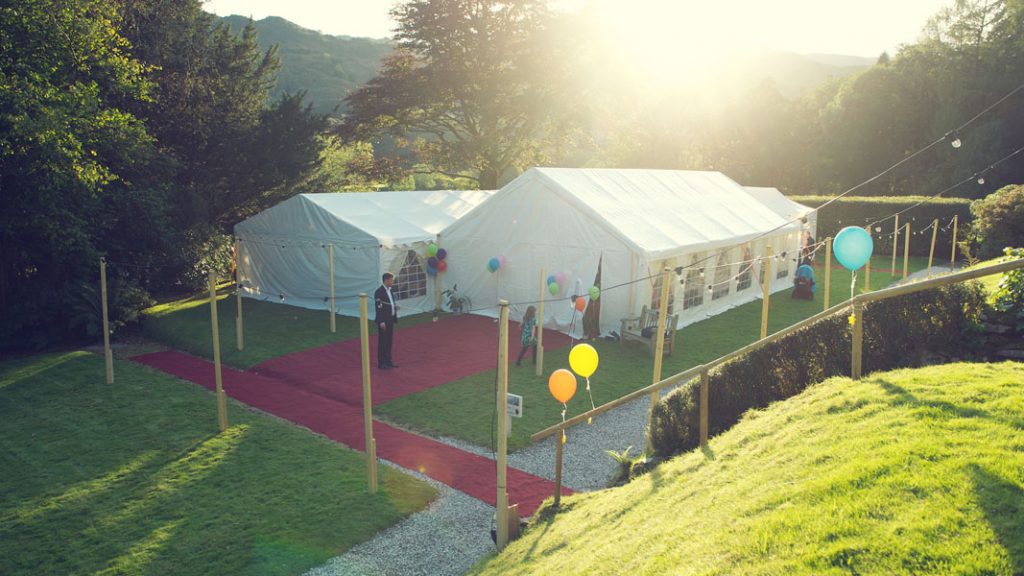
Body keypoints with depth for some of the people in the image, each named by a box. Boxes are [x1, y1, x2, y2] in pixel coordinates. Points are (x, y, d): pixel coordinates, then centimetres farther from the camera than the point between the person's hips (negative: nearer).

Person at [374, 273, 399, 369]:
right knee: (382, 341, 0)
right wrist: (381, 322, -22)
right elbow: (379, 308, -20)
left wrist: (395, 307, 6)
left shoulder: (389, 290, 11)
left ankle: (388, 361, 24)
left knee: (389, 341, 14)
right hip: (383, 321, -8)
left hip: (390, 320, 8)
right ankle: (381, 363, 8)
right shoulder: (379, 292, -16)